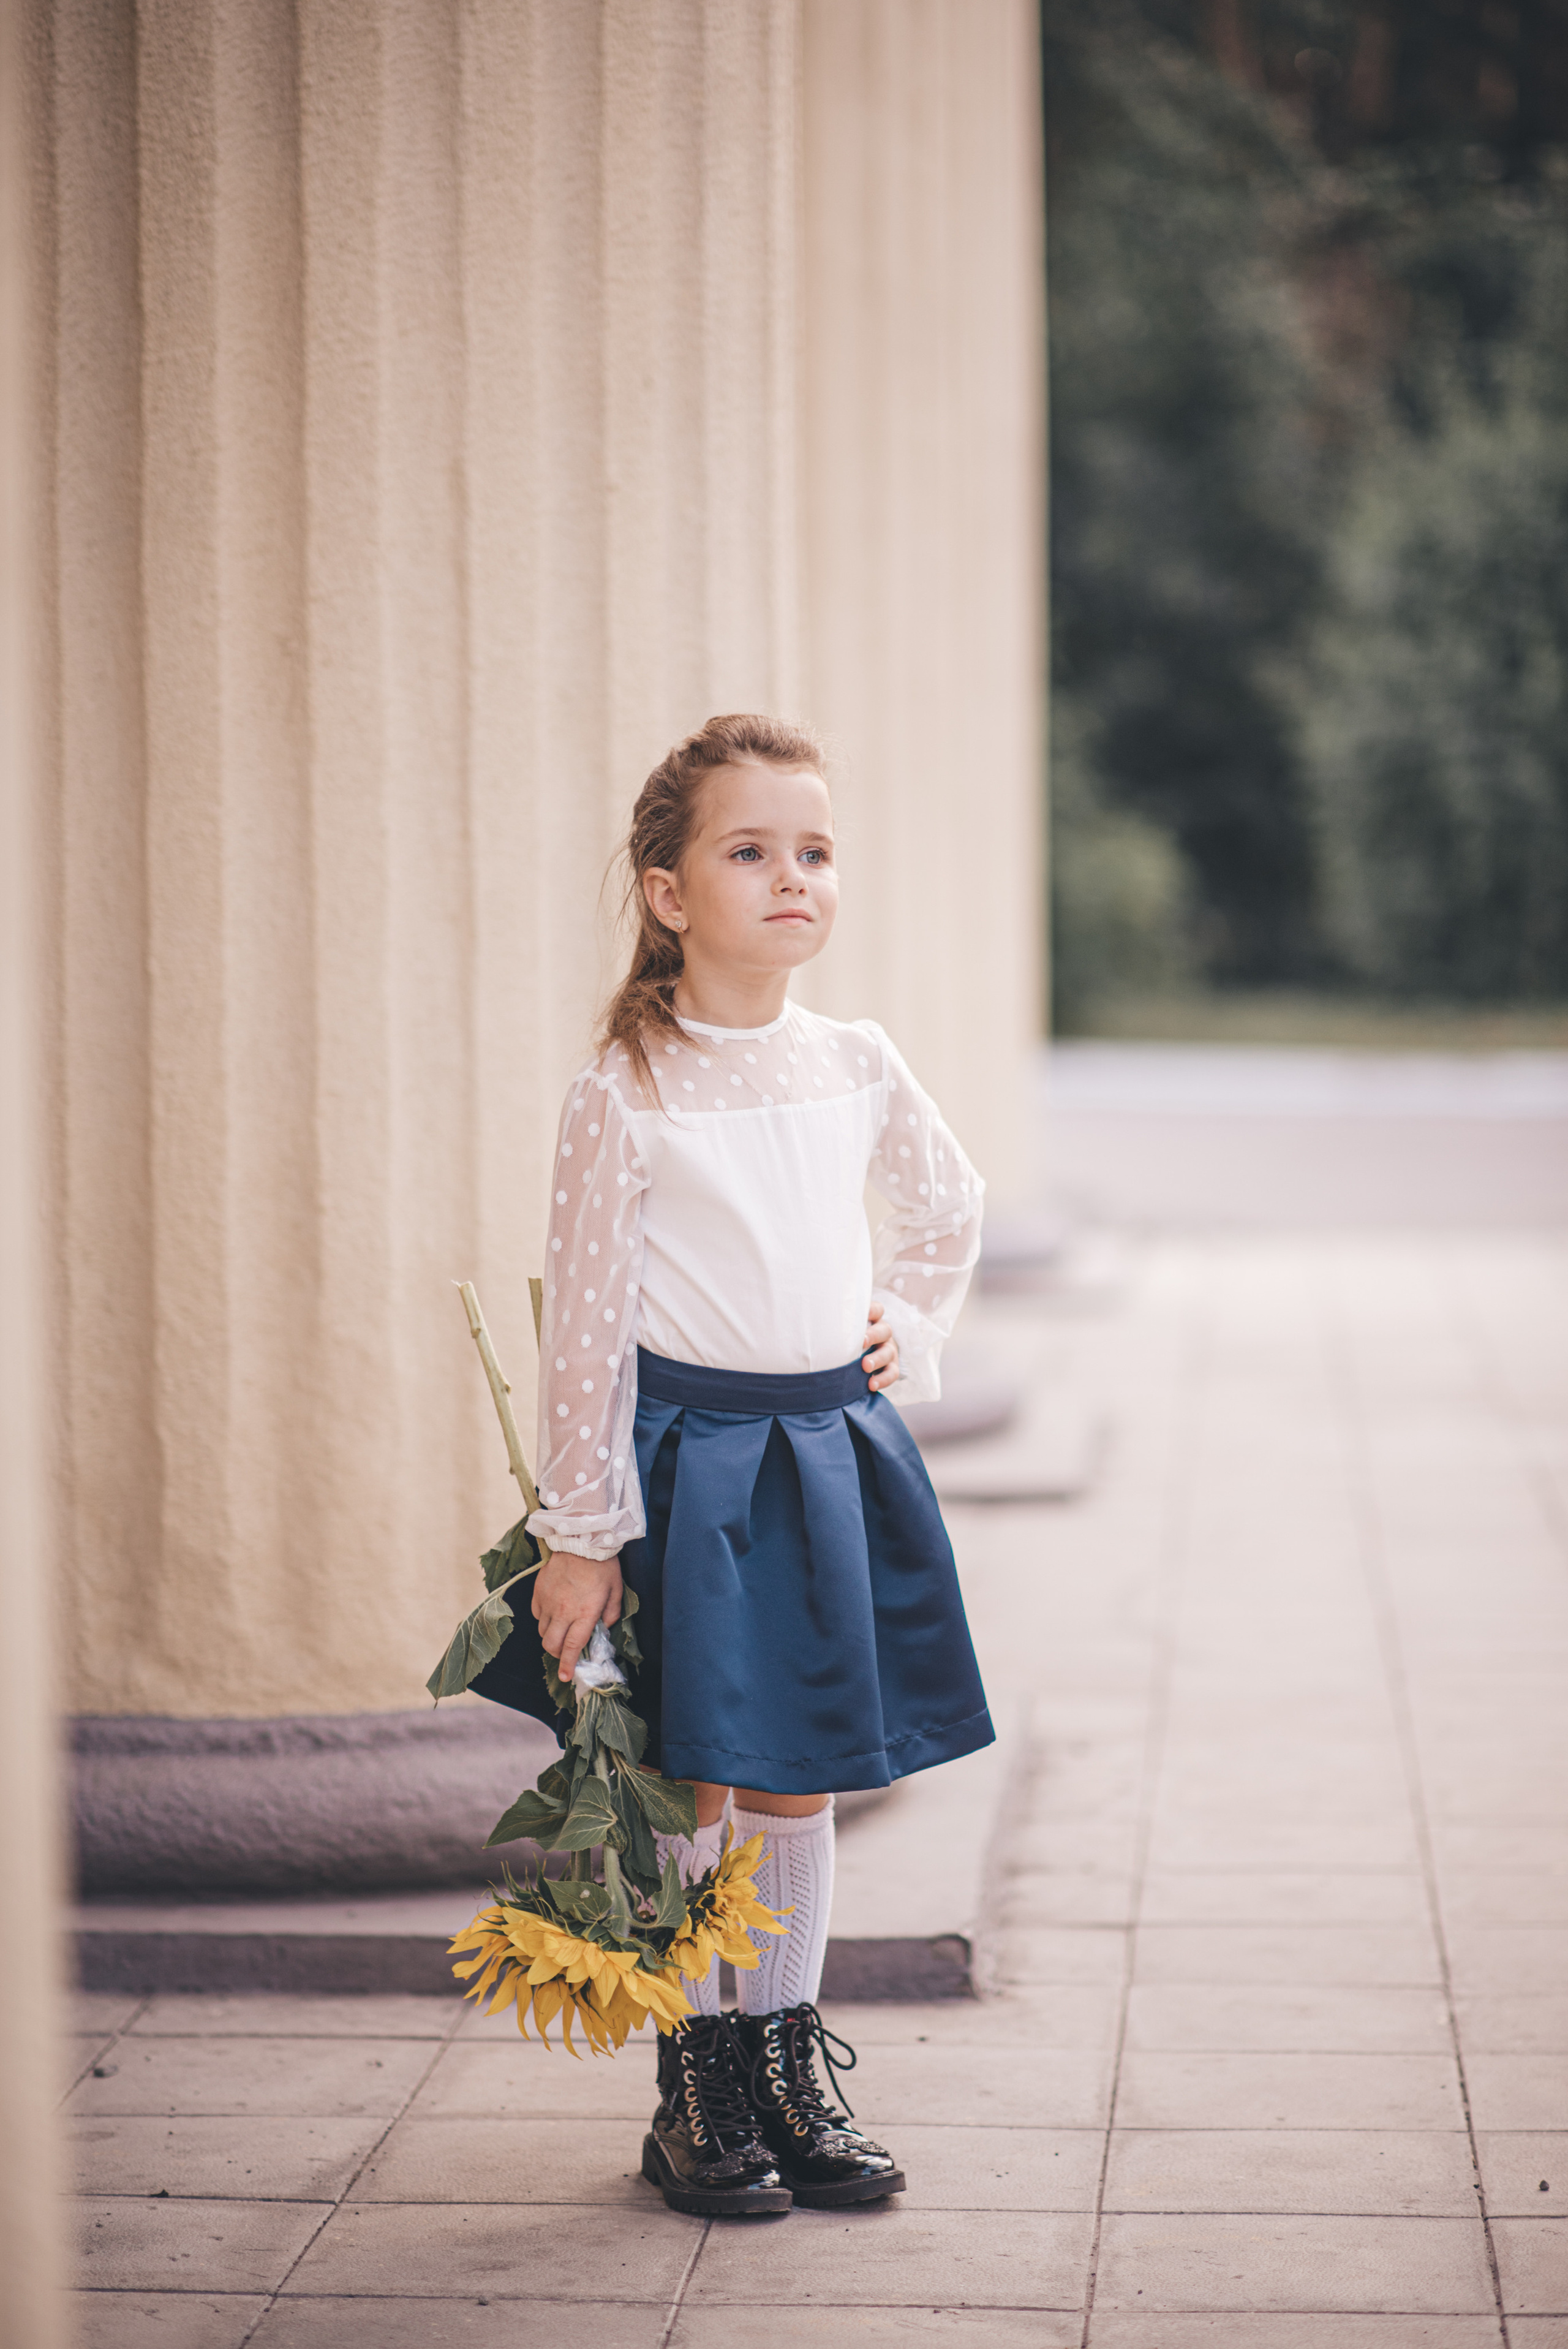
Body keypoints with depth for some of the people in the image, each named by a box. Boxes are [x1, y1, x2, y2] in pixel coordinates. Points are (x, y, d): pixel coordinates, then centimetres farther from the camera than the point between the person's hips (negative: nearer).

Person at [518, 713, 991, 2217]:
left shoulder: (859, 1068, 4)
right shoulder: (628, 1096, -10)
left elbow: (948, 1214, 24)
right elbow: (582, 1319, -9)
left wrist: (907, 1331, 12)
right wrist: (580, 1533, -9)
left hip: (834, 1454, 4)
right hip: (688, 1458, -4)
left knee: (798, 1783, 11)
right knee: (687, 1788, 2)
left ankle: (791, 2079, 22)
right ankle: (695, 2101, 16)